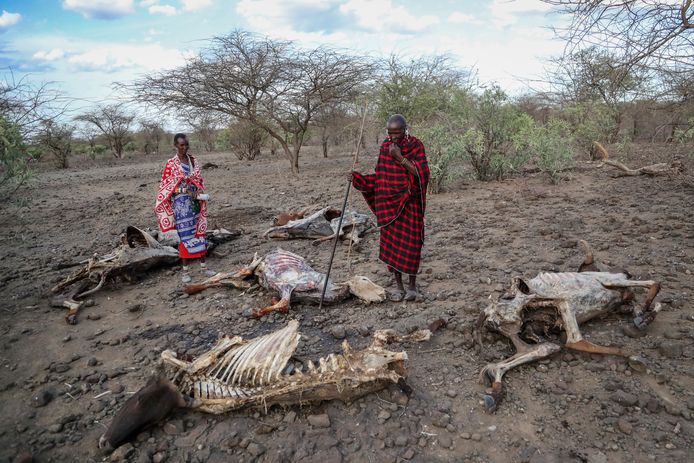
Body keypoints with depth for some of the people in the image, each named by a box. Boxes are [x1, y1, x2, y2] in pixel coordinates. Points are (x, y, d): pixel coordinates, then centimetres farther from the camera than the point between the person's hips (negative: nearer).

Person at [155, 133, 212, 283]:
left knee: (199, 232, 8)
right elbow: (164, 185, -6)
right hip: (181, 204, -4)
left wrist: (198, 191, -8)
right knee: (185, 235, -1)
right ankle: (185, 271, 10)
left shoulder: (193, 160, 8)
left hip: (195, 202, 4)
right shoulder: (171, 163, -6)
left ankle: (203, 266, 19)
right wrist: (184, 190, -17)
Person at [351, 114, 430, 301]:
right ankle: (399, 286, 20)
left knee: (410, 244, 2)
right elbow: (380, 177, 8)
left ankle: (412, 285, 21)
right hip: (389, 203, 3)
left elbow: (422, 174, -16)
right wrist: (358, 178, -5)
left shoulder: (416, 146, -6)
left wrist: (400, 157, -22)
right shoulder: (385, 147, 4)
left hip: (410, 204, -3)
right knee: (391, 243, 5)